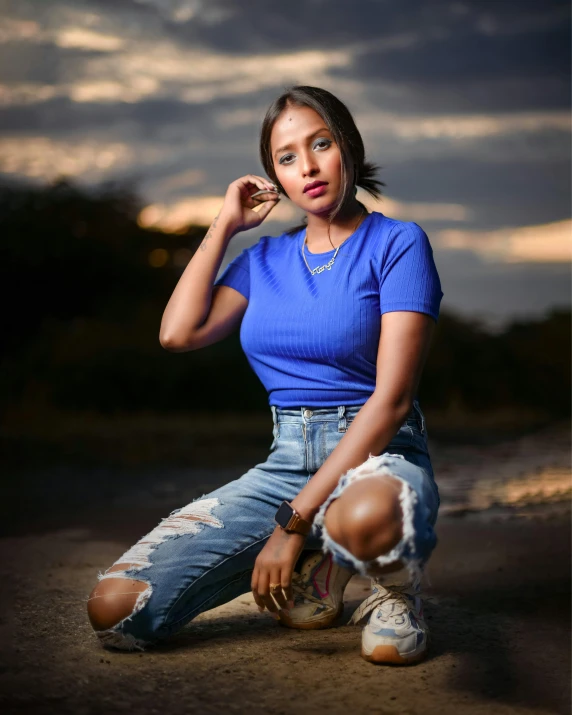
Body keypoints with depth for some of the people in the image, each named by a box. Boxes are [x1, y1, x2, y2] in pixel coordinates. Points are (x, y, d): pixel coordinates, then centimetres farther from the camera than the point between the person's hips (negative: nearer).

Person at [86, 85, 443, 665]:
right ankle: (316, 569, 8)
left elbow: (392, 397, -13)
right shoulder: (266, 259, 15)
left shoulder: (397, 242, -3)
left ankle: (397, 589, -6)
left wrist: (295, 519, -19)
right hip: (285, 463, 5)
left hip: (380, 457, -5)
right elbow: (179, 332, 2)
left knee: (366, 515, -46)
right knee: (113, 608, -13)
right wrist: (225, 225, 9)